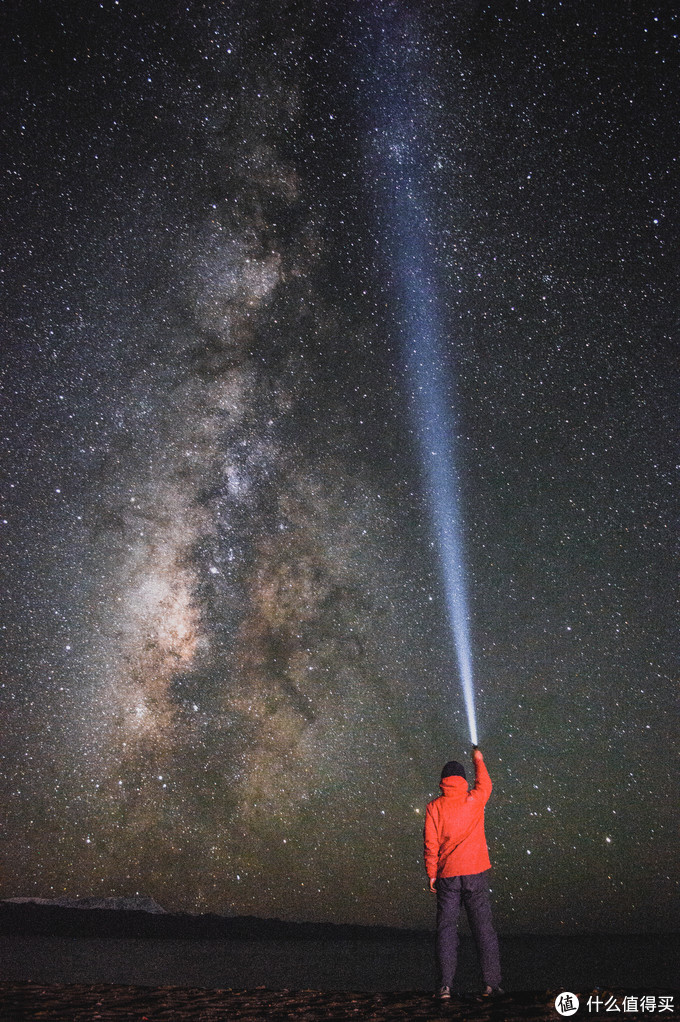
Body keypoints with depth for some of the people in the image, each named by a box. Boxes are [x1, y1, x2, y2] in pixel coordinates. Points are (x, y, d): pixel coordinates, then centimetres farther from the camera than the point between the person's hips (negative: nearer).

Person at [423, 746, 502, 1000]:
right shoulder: (474, 800, 1)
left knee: (446, 929, 4)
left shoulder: (435, 806, 0)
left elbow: (431, 843, -3)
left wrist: (431, 874, 3)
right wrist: (479, 761, 39)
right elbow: (485, 784, 24)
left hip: (447, 875, 0)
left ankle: (445, 986, 1)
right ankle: (491, 983, 5)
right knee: (483, 927, 5)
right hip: (475, 874, 0)